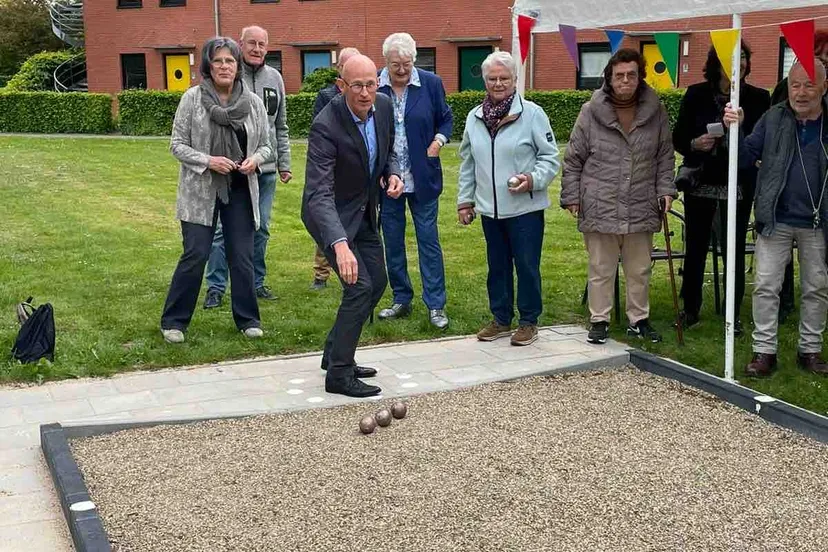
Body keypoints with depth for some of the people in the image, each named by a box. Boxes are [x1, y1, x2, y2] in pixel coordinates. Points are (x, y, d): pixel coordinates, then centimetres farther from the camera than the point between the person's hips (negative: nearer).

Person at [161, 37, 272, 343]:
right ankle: (174, 321, 11)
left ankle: (247, 319, 21)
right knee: (195, 256, -3)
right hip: (201, 190, -3)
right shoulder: (192, 98, -5)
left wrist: (255, 159, -12)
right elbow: (177, 144, -3)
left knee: (243, 257, 6)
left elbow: (266, 145, 10)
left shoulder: (253, 102, 3)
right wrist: (208, 161, -18)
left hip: (240, 191, 3)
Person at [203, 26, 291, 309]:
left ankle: (256, 282, 24)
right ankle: (216, 287, 8)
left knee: (260, 229, 12)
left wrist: (284, 163, 14)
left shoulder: (274, 78, 10)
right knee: (225, 228, -1)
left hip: (266, 169, 5)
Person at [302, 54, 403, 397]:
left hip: (364, 213, 8)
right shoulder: (326, 126, -32)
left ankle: (335, 353, 29)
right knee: (359, 287, -16)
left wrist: (393, 174, -13)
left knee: (377, 283, 14)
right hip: (332, 215, -8)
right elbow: (319, 193, -40)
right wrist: (339, 244, -54)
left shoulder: (384, 106, -10)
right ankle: (339, 374, -4)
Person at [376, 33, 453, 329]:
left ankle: (436, 305, 8)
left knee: (428, 241, 2)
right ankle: (401, 300, 24)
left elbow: (445, 118, 10)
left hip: (422, 178, -1)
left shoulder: (431, 83, -3)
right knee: (392, 241, 11)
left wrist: (439, 140, -8)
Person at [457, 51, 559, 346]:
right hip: (489, 208, 5)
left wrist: (533, 180, -20)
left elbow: (551, 158, -5)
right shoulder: (474, 117, 8)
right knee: (497, 266, 14)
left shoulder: (532, 114, -8)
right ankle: (501, 319, 27)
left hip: (525, 207, -5)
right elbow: (467, 163, 15)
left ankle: (529, 322, 16)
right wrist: (465, 200, 13)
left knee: (527, 266, 3)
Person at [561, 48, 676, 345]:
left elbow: (665, 157, 11)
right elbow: (573, 159, 1)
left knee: (640, 271, 14)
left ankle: (639, 320, 28)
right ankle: (599, 320, 21)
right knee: (601, 270, 7)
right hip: (600, 209, -2)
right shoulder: (591, 112, -4)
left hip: (641, 209, 2)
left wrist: (665, 190, 2)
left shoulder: (655, 112, 3)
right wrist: (571, 196, -2)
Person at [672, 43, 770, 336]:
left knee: (734, 250, 4)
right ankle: (690, 310, 21)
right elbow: (678, 138, 3)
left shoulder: (758, 98, -1)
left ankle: (733, 315, 14)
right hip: (701, 183, 1)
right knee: (695, 247, 8)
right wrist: (695, 144, -17)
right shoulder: (696, 94, 0)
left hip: (738, 187, 0)